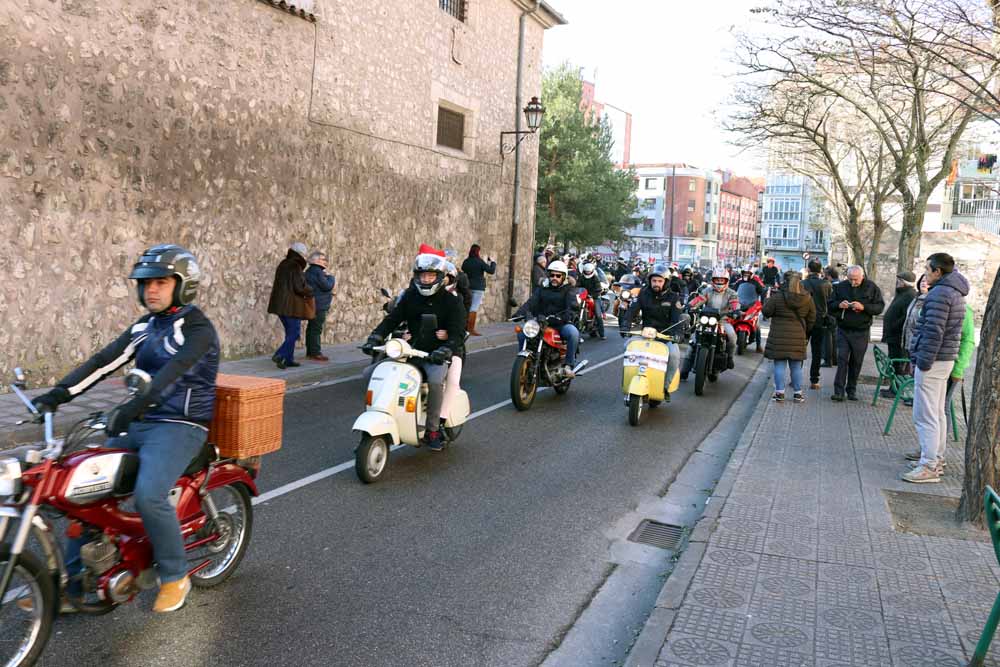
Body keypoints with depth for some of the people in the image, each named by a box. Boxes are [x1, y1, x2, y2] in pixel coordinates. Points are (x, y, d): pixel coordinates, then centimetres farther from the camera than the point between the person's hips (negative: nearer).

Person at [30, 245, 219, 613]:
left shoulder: (197, 328, -11)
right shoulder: (146, 326, 14)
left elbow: (174, 370, -28)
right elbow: (104, 361, 5)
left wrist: (136, 405, -42)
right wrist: (59, 393, -7)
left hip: (179, 427, -8)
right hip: (140, 424, 8)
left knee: (148, 495, -28)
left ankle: (175, 577, -5)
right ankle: (71, 582, 11)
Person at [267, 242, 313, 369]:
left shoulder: (282, 265, 11)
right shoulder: (296, 267, -14)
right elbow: (299, 287, -18)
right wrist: (309, 292, 1)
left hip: (280, 303, 9)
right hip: (291, 305, -8)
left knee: (290, 332, 17)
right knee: (294, 333, -2)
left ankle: (289, 359, 17)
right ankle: (279, 355, -14)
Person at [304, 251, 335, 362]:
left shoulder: (309, 271, 18)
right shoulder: (317, 271, -16)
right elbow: (327, 286, -19)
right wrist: (330, 276, -4)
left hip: (312, 305, 11)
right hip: (319, 306, -11)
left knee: (311, 328, 14)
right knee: (316, 329, -8)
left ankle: (310, 352, 20)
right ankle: (315, 353, -7)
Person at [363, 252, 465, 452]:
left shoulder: (451, 301, -4)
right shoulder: (410, 297, 9)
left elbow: (457, 333, -13)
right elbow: (392, 319, 2)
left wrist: (444, 351, -32)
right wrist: (374, 339, -14)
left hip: (436, 357, -5)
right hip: (410, 353, 5)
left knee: (435, 380, -38)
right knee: (370, 373, -9)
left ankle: (432, 430, -20)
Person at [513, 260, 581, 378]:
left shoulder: (568, 290, 6)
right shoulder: (542, 289, 17)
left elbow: (572, 308, -10)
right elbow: (531, 303, 2)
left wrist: (561, 317, -31)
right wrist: (520, 313, -18)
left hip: (561, 324, -3)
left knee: (573, 332, -35)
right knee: (522, 332, -18)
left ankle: (569, 365, -20)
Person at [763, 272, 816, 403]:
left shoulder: (777, 296, -11)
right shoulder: (807, 298, 2)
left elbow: (767, 311, -2)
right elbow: (811, 319, 9)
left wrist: (769, 298, 12)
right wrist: (806, 332, 22)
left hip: (779, 335, -3)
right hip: (798, 336, 3)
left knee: (779, 364, 3)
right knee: (796, 365, 11)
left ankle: (779, 392, 4)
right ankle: (798, 393, 16)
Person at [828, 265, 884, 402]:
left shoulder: (872, 288, -1)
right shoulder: (840, 287, 2)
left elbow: (879, 307, -5)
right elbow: (829, 304, 6)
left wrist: (864, 307, -21)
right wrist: (839, 305, -15)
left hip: (861, 331, 0)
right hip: (843, 330, 0)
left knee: (856, 362, 7)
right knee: (842, 359, -7)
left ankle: (852, 390, 19)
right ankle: (839, 391, -7)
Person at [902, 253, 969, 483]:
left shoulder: (939, 294, -16)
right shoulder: (955, 292, 16)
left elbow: (933, 332, -22)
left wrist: (923, 362, -19)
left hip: (933, 361, -10)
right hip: (945, 360, 10)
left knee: (925, 417, -7)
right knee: (937, 413, 17)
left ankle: (929, 467, -6)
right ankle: (936, 459, 26)